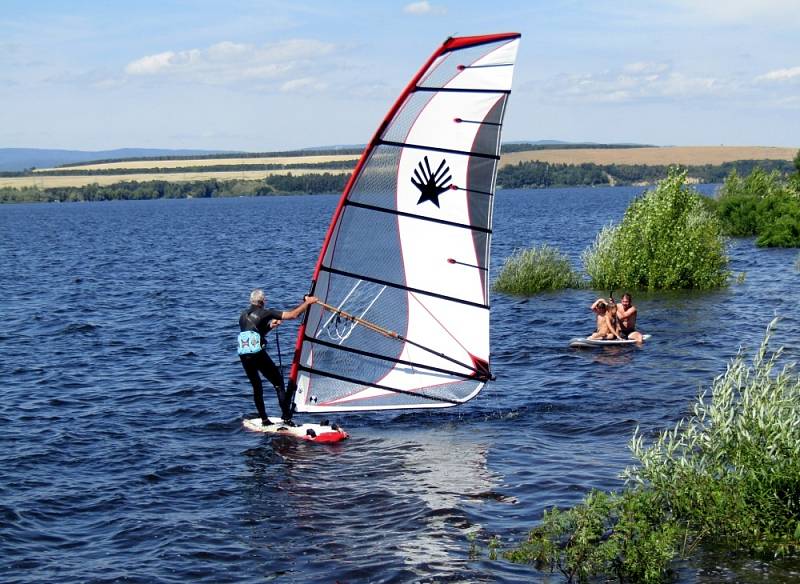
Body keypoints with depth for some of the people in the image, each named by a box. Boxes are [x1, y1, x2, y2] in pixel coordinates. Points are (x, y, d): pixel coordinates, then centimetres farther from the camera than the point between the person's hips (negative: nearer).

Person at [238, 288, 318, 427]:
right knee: (278, 383, 5)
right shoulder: (265, 313, -2)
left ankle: (264, 419, 18)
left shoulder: (243, 315, 16)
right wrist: (307, 302, 5)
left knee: (256, 387, 18)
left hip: (244, 356, 6)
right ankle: (286, 417, -2)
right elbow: (293, 315, -5)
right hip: (258, 354, -6)